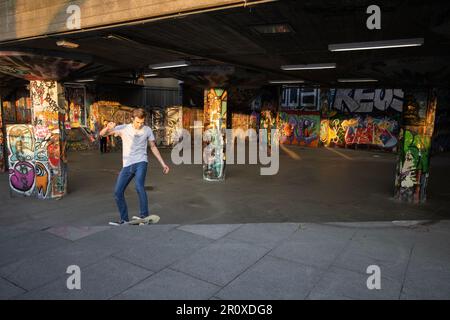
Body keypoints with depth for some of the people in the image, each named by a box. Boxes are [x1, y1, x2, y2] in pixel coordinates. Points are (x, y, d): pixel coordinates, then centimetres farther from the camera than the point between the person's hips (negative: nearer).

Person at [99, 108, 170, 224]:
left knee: (139, 186, -26)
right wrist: (108, 127, -23)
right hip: (127, 165, 3)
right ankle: (124, 219, 18)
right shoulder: (124, 128, 2)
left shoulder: (147, 130, 4)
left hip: (141, 163, -2)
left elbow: (153, 147, 13)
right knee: (118, 192, 1)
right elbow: (102, 134, 1)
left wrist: (163, 164, 8)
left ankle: (144, 216, -16)